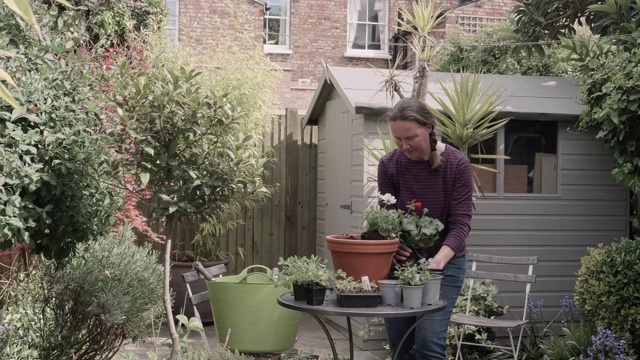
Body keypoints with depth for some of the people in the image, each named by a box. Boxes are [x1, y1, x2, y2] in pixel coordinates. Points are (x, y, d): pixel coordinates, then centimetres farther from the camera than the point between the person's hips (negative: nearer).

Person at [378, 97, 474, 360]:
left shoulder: (457, 164, -14)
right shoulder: (388, 165, -8)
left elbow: (460, 223, -16)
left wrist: (437, 261, -32)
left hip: (445, 262, -3)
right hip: (401, 262, 3)